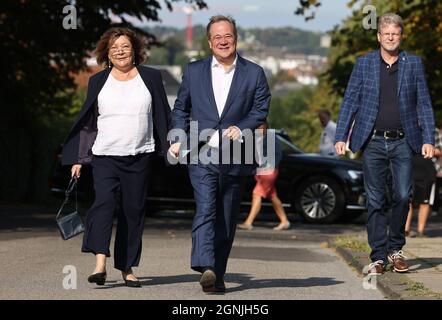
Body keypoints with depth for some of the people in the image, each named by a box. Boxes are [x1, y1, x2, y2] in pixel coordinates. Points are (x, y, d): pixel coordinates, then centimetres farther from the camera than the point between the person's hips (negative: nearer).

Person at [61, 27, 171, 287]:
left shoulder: (151, 78, 7)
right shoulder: (98, 81, 9)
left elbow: (163, 116, 10)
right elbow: (87, 121, 13)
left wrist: (171, 145, 1)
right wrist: (78, 159, 11)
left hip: (140, 157, 1)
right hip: (105, 156, 0)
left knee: (134, 210, 2)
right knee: (104, 201, -19)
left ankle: (127, 268, 12)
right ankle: (100, 263, -27)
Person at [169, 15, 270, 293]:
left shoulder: (254, 73, 7)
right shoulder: (194, 71, 10)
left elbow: (261, 110, 3)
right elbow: (181, 108, 16)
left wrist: (241, 128, -15)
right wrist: (178, 139, 2)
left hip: (234, 158, 1)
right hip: (202, 155, -1)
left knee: (227, 219, 7)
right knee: (206, 210, -18)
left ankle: (218, 274, 17)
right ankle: (205, 268, -31)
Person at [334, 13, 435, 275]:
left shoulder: (414, 64, 6)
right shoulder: (364, 64, 6)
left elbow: (424, 104, 6)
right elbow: (350, 102, 6)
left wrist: (428, 140, -3)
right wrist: (341, 136, -2)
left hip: (403, 142, 0)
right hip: (373, 142, 0)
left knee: (403, 196, -5)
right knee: (375, 200, 1)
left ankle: (395, 248, 15)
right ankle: (379, 256, 7)